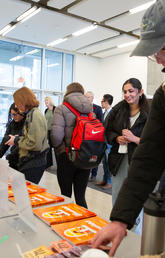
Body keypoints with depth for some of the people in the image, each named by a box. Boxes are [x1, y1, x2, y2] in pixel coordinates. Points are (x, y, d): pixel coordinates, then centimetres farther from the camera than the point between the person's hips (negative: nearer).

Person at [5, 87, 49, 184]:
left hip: (33, 165, -9)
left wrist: (16, 141, -9)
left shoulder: (34, 116, -16)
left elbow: (34, 144, -22)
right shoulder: (32, 113, 14)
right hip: (30, 162, 9)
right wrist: (18, 138, 8)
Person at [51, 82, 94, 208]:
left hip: (67, 157, -4)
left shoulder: (62, 109, -6)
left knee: (66, 195, 10)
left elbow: (56, 134, -16)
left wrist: (60, 149, 1)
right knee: (80, 196, 12)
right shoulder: (90, 110, 7)